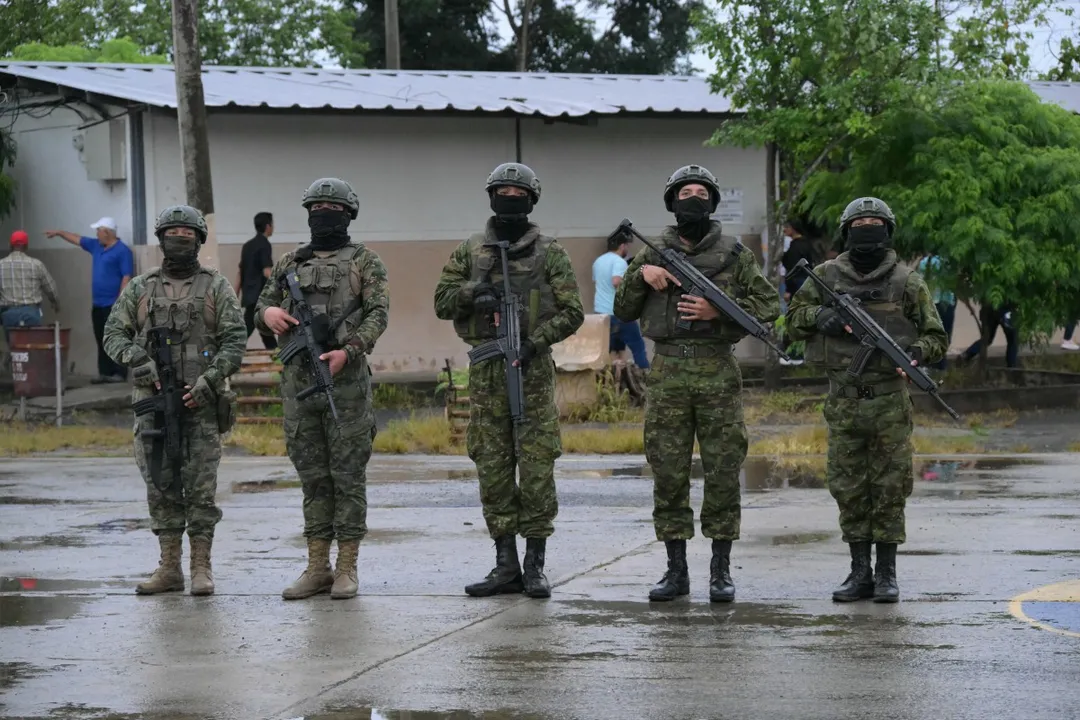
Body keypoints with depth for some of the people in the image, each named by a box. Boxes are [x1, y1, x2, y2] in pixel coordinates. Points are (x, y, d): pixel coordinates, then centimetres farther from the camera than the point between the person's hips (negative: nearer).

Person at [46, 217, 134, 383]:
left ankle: (120, 373, -6)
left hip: (113, 305, -8)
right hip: (98, 305, 8)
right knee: (102, 341, 7)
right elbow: (77, 239, 28)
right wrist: (59, 233, 34)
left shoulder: (122, 251, -10)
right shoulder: (96, 246, 14)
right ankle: (105, 372, 10)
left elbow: (127, 277, -15)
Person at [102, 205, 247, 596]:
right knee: (160, 486, 3)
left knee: (201, 487, -3)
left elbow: (234, 340, -1)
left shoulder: (216, 287, 5)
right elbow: (114, 333, 7)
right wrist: (140, 361, -12)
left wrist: (210, 379, -13)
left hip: (200, 402, -2)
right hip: (153, 401, 2)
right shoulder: (139, 289, 11)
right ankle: (169, 568, 9)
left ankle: (201, 568, 1)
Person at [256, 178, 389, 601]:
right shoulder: (290, 263, 17)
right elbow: (260, 309, 21)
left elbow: (378, 314, -6)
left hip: (346, 380, -4)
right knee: (313, 476, 7)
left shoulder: (364, 261, 4)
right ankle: (317, 567, 11)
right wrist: (268, 313, -4)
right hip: (299, 380, 4)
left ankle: (347, 569, 2)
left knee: (348, 474, -2)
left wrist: (347, 351, -21)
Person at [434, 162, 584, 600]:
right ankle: (506, 566, 9)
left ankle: (535, 564, 2)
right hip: (486, 370, 3)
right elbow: (442, 303, 10)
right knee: (492, 468, 3)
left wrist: (536, 340, -14)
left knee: (536, 466, -5)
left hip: (532, 367, -3)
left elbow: (571, 312, 0)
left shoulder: (549, 253, 4)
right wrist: (473, 291, -10)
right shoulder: (469, 252, 11)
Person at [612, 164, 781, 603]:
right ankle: (676, 570, 9)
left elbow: (769, 305, 3)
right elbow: (623, 311, 11)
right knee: (668, 472, 2)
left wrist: (719, 310, -10)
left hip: (718, 371, -1)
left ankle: (721, 571, 6)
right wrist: (641, 275, -6)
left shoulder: (734, 254, 5)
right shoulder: (652, 255, 11)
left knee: (722, 472, -1)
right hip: (668, 372, 2)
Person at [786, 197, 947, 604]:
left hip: (890, 403, -2)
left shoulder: (907, 282, 1)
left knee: (889, 489, 0)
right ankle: (859, 572, 14)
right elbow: (794, 318, 12)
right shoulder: (827, 276, 7)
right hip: (843, 403, 2)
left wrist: (915, 351, -17)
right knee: (848, 489, 5)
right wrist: (819, 315, -9)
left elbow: (937, 338, 4)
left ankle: (886, 574, 8)